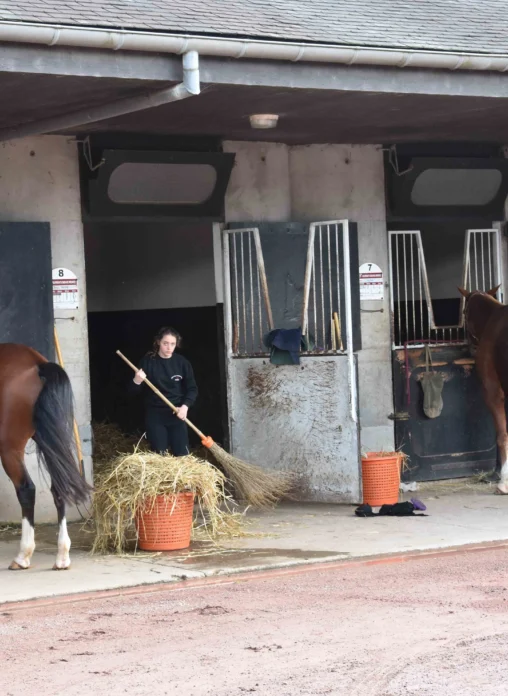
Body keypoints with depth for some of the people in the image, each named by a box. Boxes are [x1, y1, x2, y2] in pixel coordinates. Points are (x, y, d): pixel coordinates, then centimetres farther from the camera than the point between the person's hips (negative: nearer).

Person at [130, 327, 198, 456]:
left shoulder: (182, 363, 0)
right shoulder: (148, 361, -5)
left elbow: (192, 388, 5)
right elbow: (135, 390, -2)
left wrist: (185, 406, -12)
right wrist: (136, 381, -25)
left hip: (177, 414, 1)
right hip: (155, 414, -1)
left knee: (182, 455, 0)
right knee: (160, 455, -3)